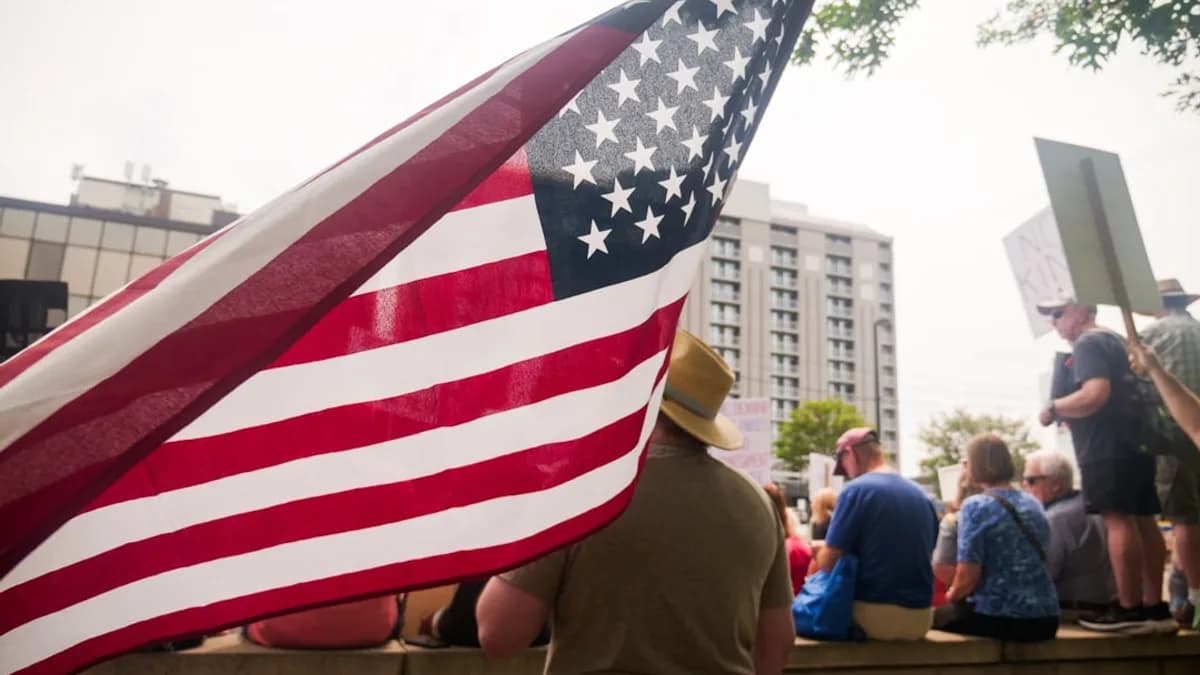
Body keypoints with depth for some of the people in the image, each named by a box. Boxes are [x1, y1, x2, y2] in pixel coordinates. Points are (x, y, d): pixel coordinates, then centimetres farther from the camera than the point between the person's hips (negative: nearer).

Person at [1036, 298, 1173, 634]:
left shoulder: (1088, 343, -9)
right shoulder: (1116, 340, 23)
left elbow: (1095, 394, -23)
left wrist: (1053, 408, -10)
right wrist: (1069, 413, 22)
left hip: (1107, 449, -10)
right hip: (1134, 444, 10)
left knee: (1118, 521, -9)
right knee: (1142, 520, 8)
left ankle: (1131, 610, -9)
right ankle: (1154, 608, 11)